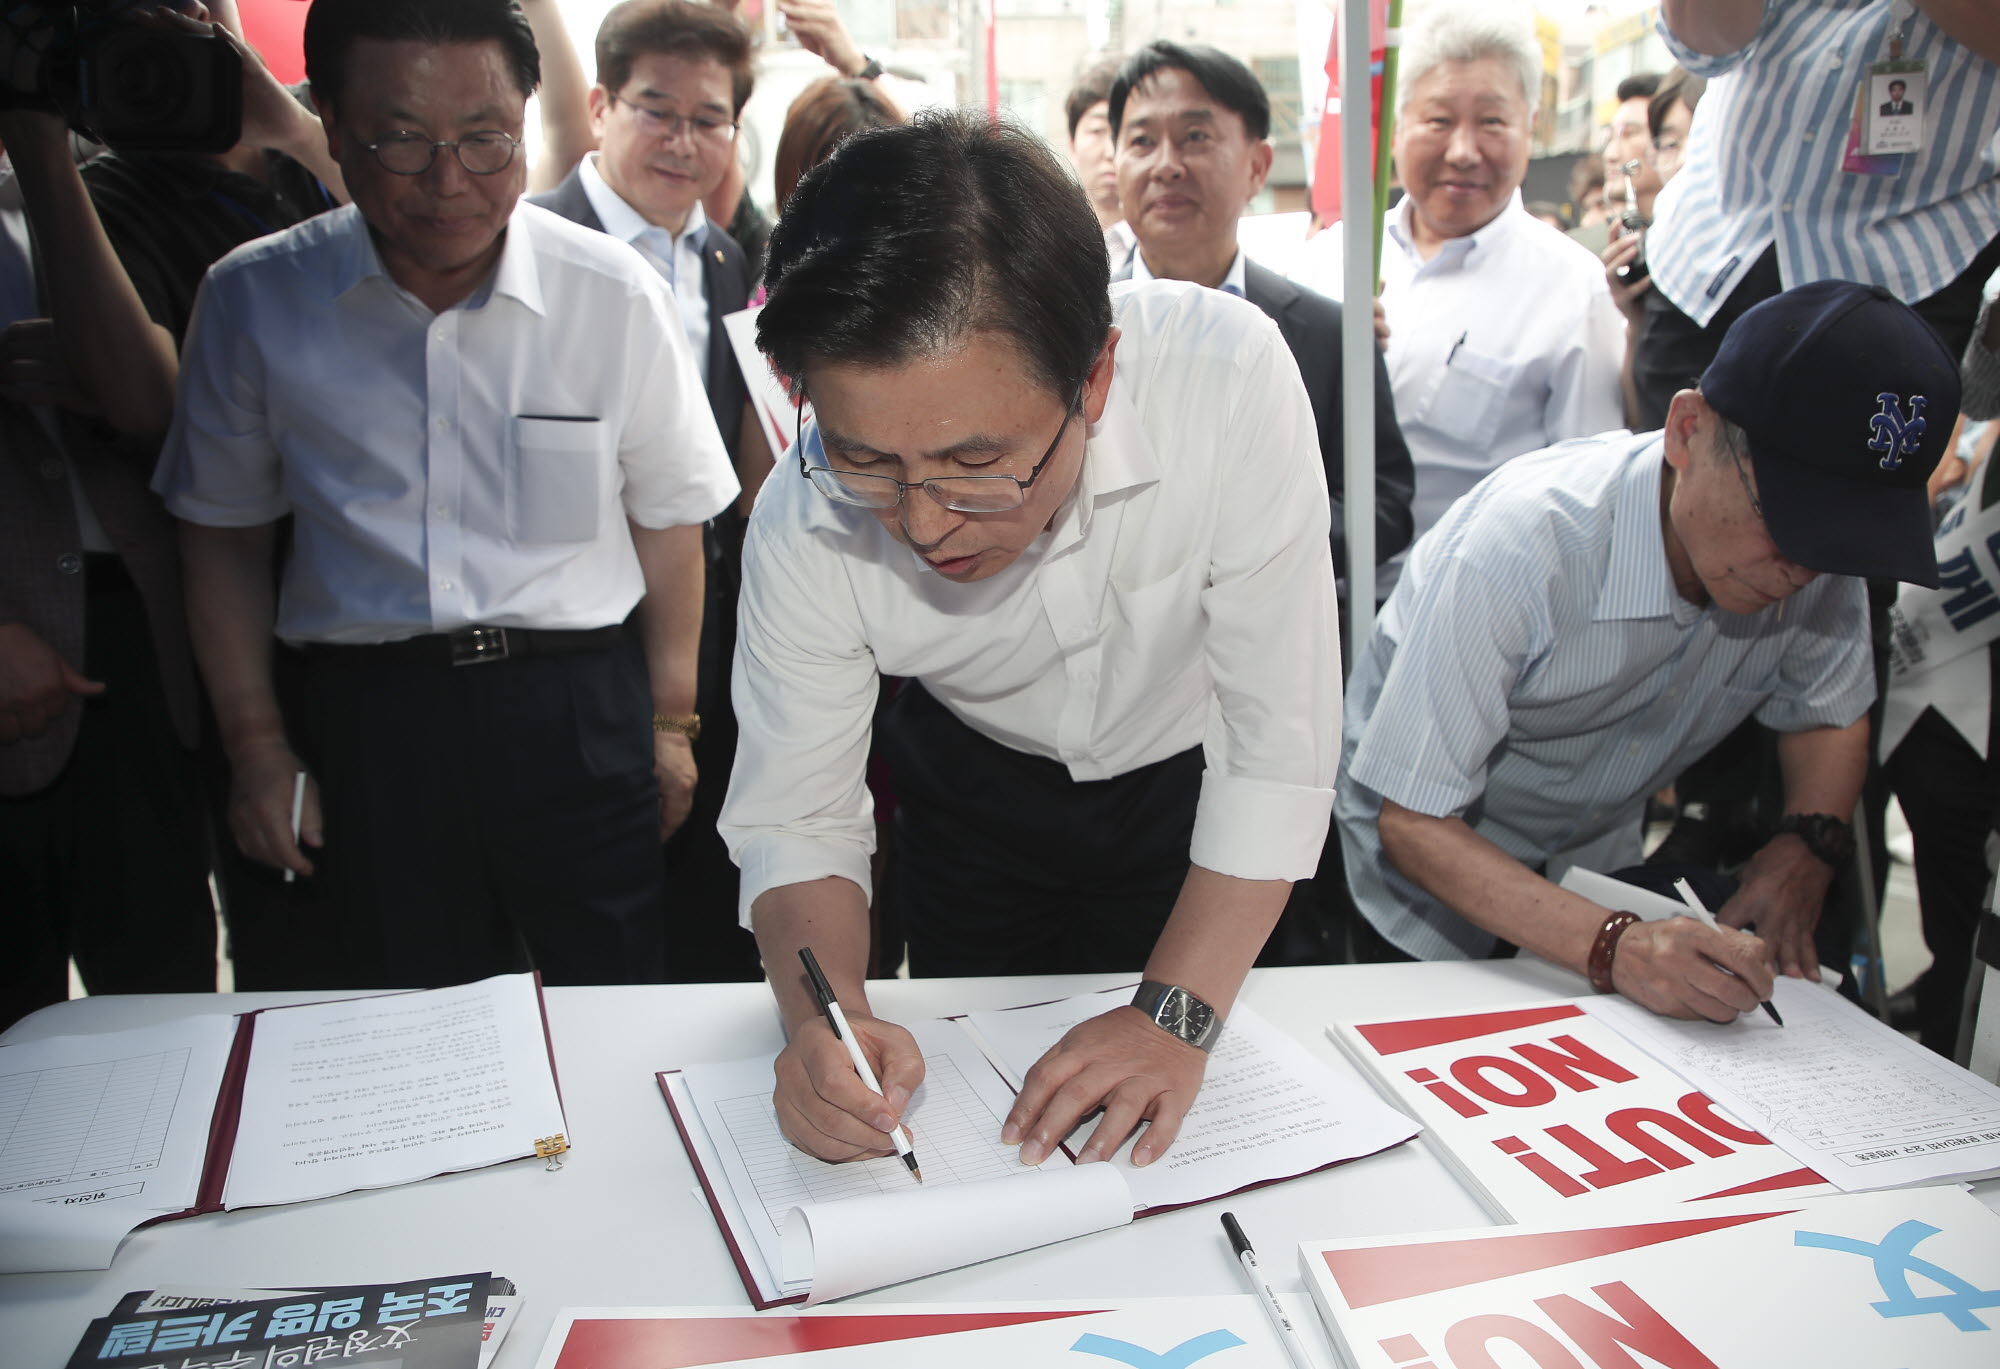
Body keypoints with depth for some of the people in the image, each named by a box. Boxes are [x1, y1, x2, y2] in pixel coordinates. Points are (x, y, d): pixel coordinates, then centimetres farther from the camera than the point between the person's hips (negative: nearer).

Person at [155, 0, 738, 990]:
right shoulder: (253, 300, 0)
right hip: (368, 715, 1)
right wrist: (254, 742, 8)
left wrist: (671, 722, 6)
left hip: (579, 711, -1)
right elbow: (223, 530, 11)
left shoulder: (615, 296, -4)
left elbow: (668, 518, 5)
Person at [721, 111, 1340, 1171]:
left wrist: (1177, 1013, -34)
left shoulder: (1228, 376, -38)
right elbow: (795, 817, -20)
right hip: (976, 791, 1)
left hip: (1190, 777, -1)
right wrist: (823, 1015, -38)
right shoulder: (808, 524, -31)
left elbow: (1281, 744, -31)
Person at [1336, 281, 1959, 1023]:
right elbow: (1413, 822, -33)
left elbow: (1828, 716, 3)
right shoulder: (1521, 544, -37)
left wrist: (1806, 845, -17)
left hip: (1596, 864, 5)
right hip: (1442, 874, -4)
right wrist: (1610, 946, -45)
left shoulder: (1817, 551, -18)